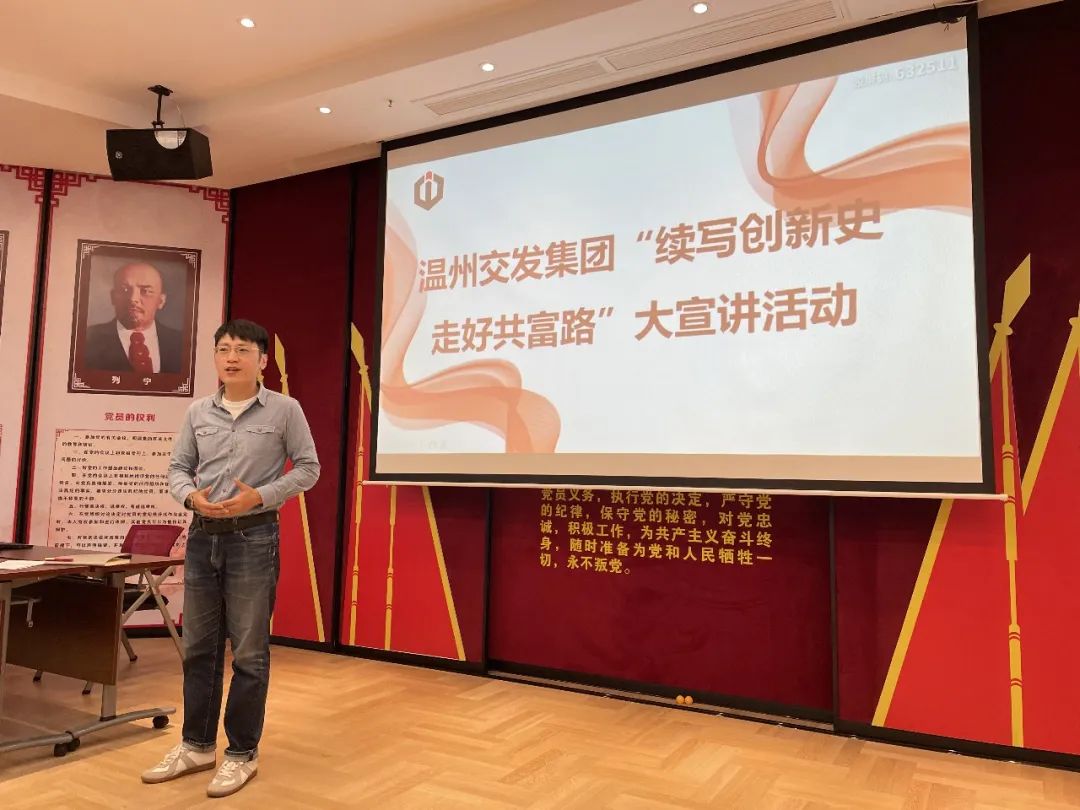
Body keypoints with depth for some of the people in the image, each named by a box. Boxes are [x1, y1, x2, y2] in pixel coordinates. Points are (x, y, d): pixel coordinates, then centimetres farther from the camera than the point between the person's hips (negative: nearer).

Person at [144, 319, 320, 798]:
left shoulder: (284, 410, -4)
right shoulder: (198, 413, 7)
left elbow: (308, 468, -3)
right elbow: (177, 468, 11)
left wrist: (259, 497, -15)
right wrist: (192, 496, -11)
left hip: (253, 538, -4)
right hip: (202, 536, 5)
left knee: (249, 652, 3)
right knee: (198, 647, 14)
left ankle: (242, 753, 18)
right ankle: (197, 745, 30)